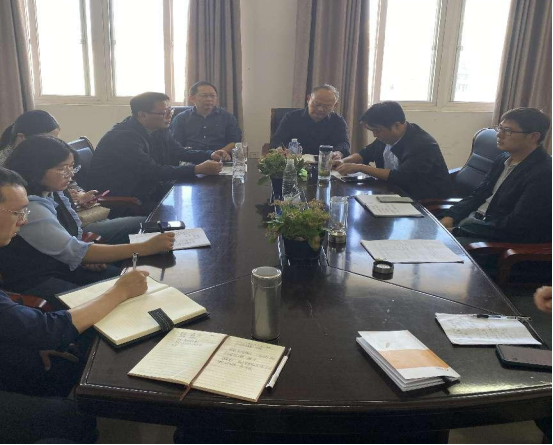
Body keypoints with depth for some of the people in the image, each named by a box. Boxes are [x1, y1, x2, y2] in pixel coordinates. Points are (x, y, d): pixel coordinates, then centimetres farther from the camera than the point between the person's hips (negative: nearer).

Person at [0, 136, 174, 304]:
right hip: (34, 282, -8)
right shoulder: (30, 208, -27)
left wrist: (85, 256, -11)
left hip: (62, 267, 8)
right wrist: (146, 247, -32)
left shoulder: (53, 193, 1)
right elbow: (76, 252, -29)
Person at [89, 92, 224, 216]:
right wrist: (197, 169, -33)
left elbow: (180, 152, 13)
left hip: (150, 190, 9)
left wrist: (211, 155, -5)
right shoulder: (124, 137, -25)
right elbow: (153, 171, -31)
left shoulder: (159, 130, 3)